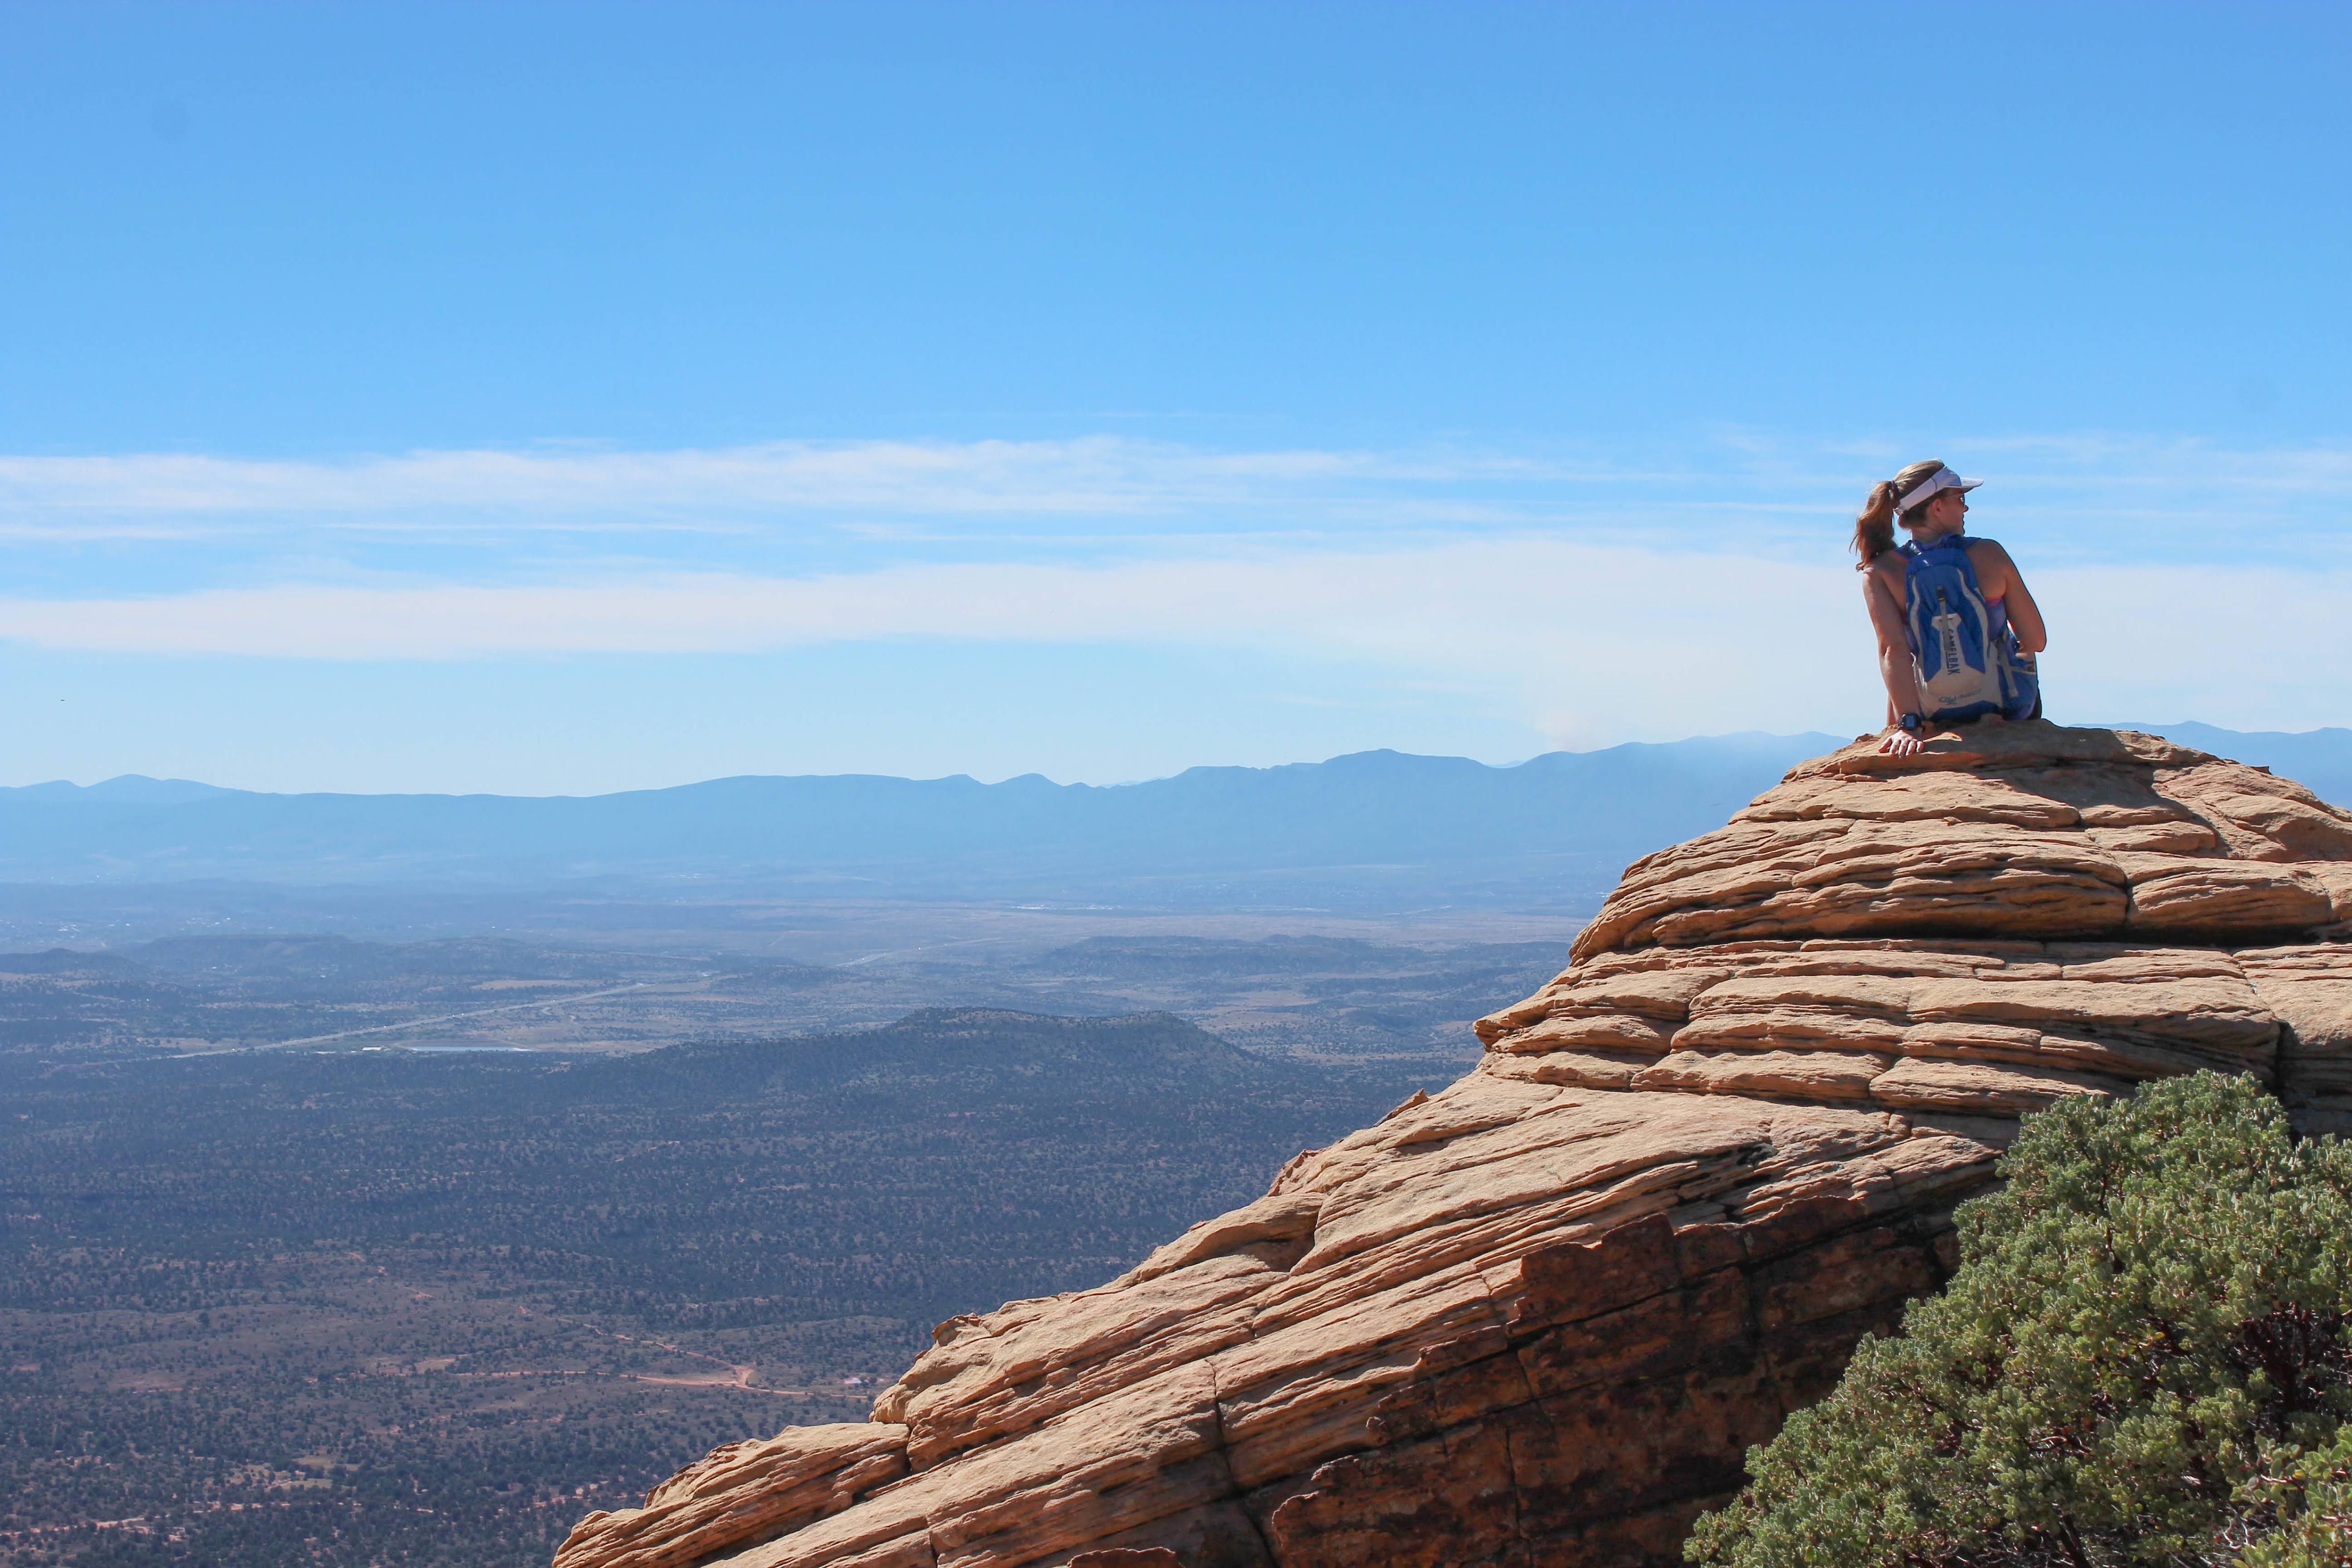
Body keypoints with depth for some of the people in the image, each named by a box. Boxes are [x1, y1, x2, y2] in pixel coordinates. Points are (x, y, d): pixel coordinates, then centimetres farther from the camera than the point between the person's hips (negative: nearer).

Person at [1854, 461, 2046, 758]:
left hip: (1937, 717, 0)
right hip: (2008, 708, 0)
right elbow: (2037, 641, -8)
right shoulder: (1989, 555, -12)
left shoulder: (1879, 573, -12)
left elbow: (1893, 649, -22)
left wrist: (1906, 725, -26)